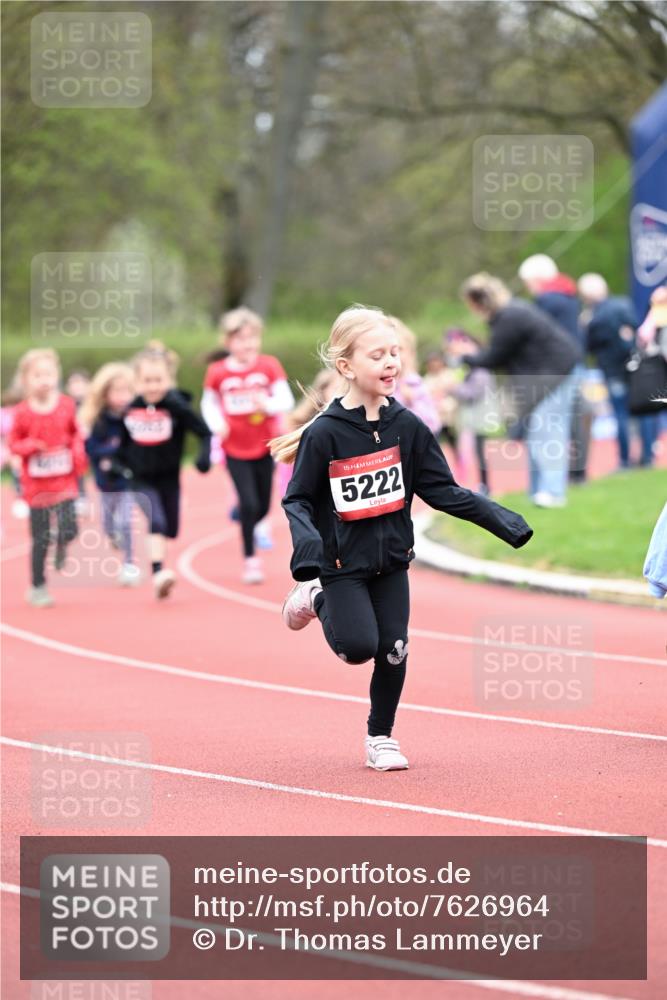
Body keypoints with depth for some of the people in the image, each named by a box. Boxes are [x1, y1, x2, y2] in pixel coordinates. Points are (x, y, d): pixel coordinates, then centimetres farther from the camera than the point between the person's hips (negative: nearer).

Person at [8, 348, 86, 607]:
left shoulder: (66, 405, -3)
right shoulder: (23, 412, -8)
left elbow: (75, 434, 10)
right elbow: (13, 443, 0)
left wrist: (78, 452, -8)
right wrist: (30, 446, -20)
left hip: (65, 481, 1)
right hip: (37, 485, -1)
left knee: (68, 529, -16)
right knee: (40, 541, 5)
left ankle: (61, 548, 21)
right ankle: (37, 588, 21)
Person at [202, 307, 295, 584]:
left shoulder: (269, 366, -7)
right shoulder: (217, 372, -6)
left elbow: (286, 400, -12)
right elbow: (208, 403, 7)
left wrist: (268, 404, -32)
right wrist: (217, 424, -11)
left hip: (265, 447, 2)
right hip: (235, 450, -2)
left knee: (262, 507, 9)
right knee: (248, 503, -12)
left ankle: (249, 529, 44)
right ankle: (250, 559, 4)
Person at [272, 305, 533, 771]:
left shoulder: (408, 427, -4)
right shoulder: (323, 434, -16)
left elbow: (442, 490, 1)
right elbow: (297, 500, -10)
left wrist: (501, 521, -7)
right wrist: (307, 543, -30)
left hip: (391, 559, 4)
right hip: (342, 562, -4)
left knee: (393, 650, 4)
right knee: (358, 646, -14)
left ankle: (381, 736, 25)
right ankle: (317, 599, 17)